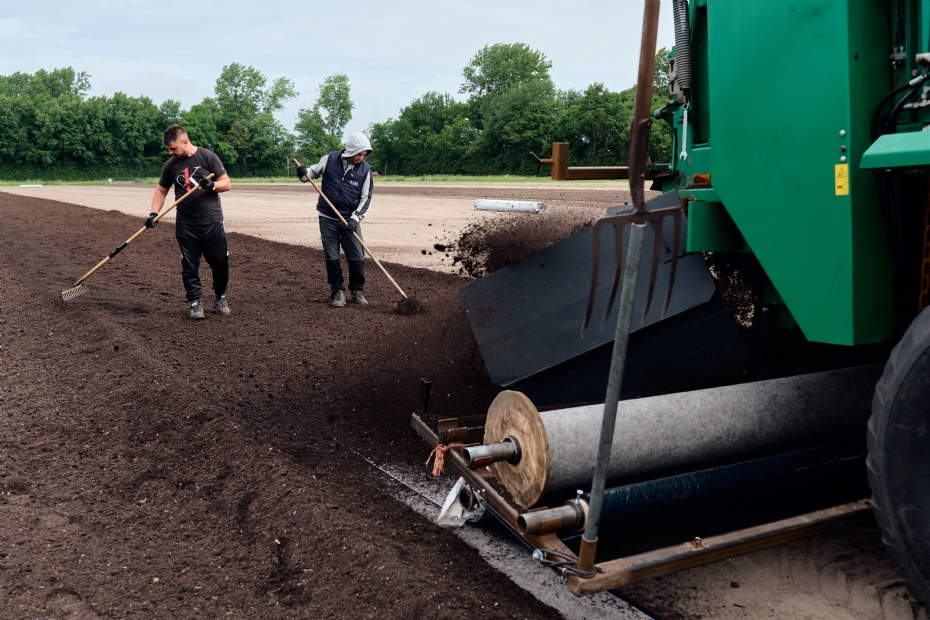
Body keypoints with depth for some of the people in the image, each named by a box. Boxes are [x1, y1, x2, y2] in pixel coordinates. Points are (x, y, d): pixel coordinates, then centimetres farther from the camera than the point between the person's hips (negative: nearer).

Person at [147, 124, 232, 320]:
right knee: (189, 266, 2)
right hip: (186, 225, 2)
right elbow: (161, 191, 13)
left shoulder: (207, 156, -5)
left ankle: (220, 298, 23)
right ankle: (195, 303, 13)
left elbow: (226, 183, -5)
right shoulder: (170, 165, 4)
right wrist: (154, 213, -3)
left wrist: (211, 185, -26)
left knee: (220, 262, 3)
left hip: (212, 222, -2)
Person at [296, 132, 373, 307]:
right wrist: (303, 173, -13)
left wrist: (355, 218, -14)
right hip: (327, 218, 0)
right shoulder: (330, 159, -5)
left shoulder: (365, 170, -5)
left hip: (350, 220, 0)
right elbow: (313, 172, 11)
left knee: (357, 258, -1)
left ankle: (357, 291, 17)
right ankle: (338, 292, 14)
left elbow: (366, 198, -2)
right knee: (331, 258, 2)